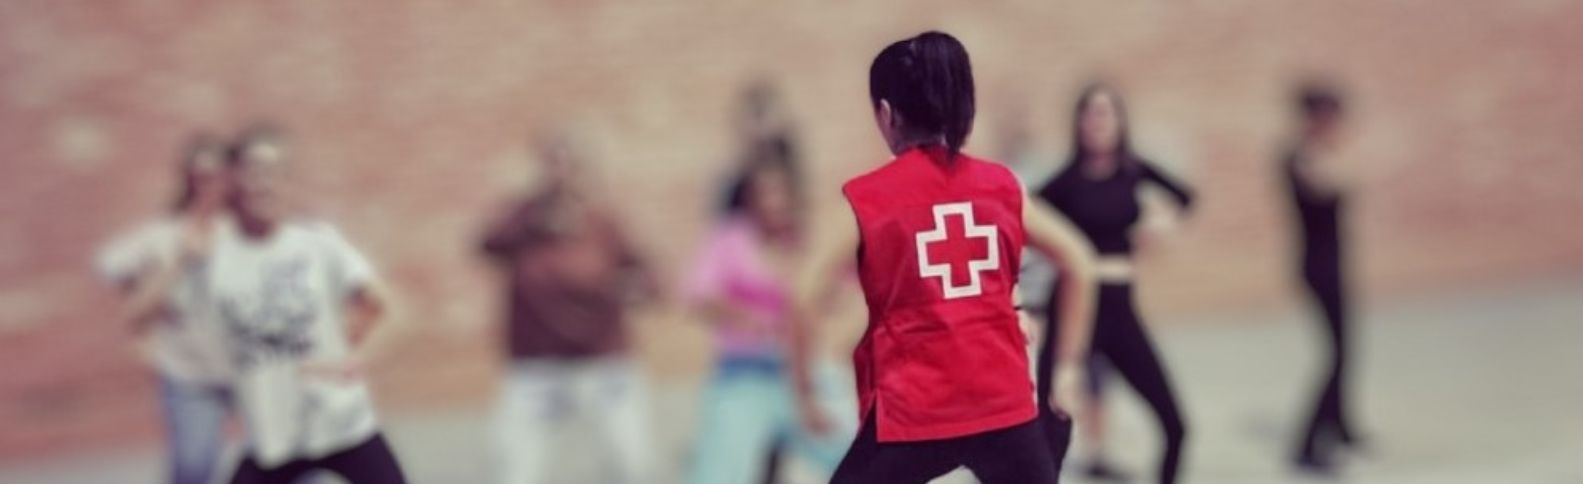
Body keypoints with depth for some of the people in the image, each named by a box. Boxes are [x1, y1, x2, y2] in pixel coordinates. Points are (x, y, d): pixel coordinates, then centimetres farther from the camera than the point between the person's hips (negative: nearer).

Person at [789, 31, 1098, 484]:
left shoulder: (866, 200, -4)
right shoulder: (1000, 185, 6)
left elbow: (805, 298, -10)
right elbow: (1077, 262, 12)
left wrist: (805, 391, 1)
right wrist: (1069, 365, 19)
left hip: (912, 411, -3)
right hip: (1002, 402, 3)